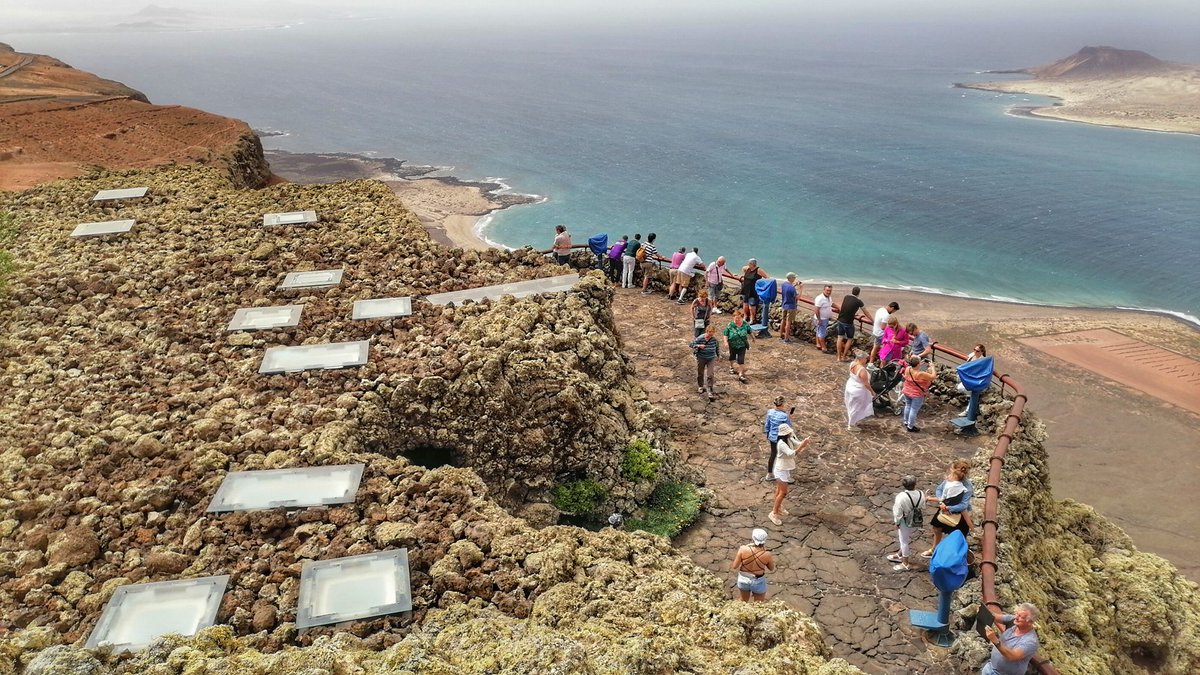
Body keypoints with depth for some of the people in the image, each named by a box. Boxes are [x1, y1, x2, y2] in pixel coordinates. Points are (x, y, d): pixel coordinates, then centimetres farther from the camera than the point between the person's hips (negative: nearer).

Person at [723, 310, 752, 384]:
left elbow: (749, 332, 8)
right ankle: (731, 367, 52)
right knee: (732, 357, 23)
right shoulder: (730, 325, -16)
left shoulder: (746, 325, -10)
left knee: (741, 360, -8)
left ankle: (741, 374, -3)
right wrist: (726, 342, -22)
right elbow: (725, 334, -11)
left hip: (742, 346, -1)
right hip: (732, 345, 1)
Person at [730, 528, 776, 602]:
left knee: (743, 603, 28)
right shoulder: (767, 555, -25)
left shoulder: (743, 549, -25)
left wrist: (731, 565, 5)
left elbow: (734, 566, -15)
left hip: (743, 579, 1)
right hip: (758, 582, -1)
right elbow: (772, 569, -4)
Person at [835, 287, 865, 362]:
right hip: (848, 323, -4)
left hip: (840, 320, 4)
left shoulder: (846, 297, 3)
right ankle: (844, 357, 16)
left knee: (840, 338, 11)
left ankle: (839, 357, 15)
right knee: (850, 339, 13)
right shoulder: (858, 302, -10)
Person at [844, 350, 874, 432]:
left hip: (850, 387, 8)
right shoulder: (862, 370, -32)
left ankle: (849, 421, 44)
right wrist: (872, 392, -10)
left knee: (851, 406, 26)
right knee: (856, 408, 11)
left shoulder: (852, 364, -8)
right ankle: (851, 426, 26)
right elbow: (866, 384, -23)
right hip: (858, 391, -8)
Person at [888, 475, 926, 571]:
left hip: (905, 522, -6)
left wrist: (897, 522, -7)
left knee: (904, 541, 11)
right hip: (916, 521, 6)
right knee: (905, 539, 25)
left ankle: (905, 564, 24)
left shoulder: (901, 496, -30)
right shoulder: (921, 494, -16)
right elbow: (922, 507, 1)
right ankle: (900, 555, 45)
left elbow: (898, 512, -21)